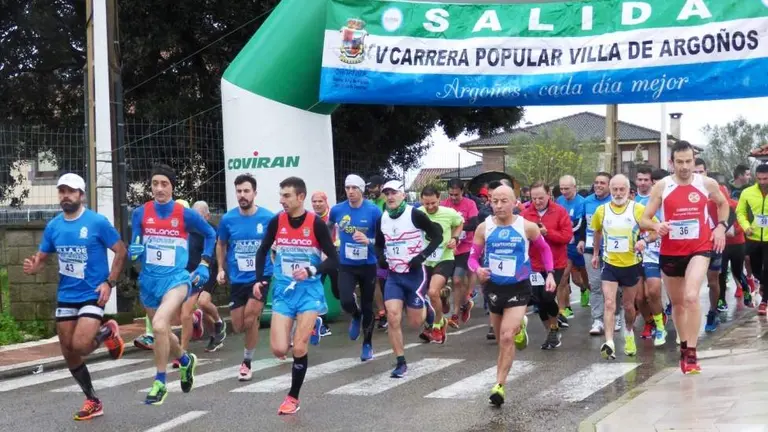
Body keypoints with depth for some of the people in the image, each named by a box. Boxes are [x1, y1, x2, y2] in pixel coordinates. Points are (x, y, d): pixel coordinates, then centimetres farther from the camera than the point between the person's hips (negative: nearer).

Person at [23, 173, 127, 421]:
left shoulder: (97, 222, -11)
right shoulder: (53, 226, 3)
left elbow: (121, 251, -5)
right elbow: (42, 258, 10)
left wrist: (110, 283, -14)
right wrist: (32, 268, -14)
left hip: (92, 295, -5)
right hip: (65, 297, 5)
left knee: (80, 346, -21)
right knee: (68, 354, 8)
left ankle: (108, 333, 12)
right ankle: (93, 402, 24)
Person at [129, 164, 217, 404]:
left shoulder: (185, 214, -6)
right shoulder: (140, 213, -1)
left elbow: (210, 234, 10)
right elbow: (134, 248, 4)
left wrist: (204, 264, 3)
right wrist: (134, 252, -19)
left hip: (176, 278, -4)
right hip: (149, 280, 4)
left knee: (159, 325, -26)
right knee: (161, 331, 18)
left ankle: (160, 383, -11)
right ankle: (186, 360, 50)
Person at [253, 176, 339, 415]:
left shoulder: (316, 223, -12)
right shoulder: (276, 222, -3)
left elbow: (334, 260, -9)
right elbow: (262, 251, 13)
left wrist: (311, 271, -25)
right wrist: (259, 279, 2)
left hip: (309, 291, -3)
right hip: (283, 291, 3)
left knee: (299, 349, -8)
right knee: (279, 349, -6)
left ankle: (293, 397, 14)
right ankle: (310, 326, 26)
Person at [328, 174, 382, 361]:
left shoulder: (374, 210, -12)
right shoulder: (337, 210, -5)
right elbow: (328, 227, 18)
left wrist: (368, 241, -26)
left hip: (368, 265, -1)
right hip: (346, 265, 1)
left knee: (367, 306, 9)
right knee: (346, 302, -19)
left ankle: (367, 344, 30)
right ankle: (356, 316, 19)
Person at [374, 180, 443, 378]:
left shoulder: (415, 215, -13)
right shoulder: (382, 219, 3)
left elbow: (437, 236, -9)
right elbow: (379, 244, 18)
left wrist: (422, 256, -19)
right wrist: (381, 257, -4)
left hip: (415, 274, -4)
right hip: (394, 276, 4)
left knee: (415, 323, 3)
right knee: (392, 317, -11)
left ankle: (425, 308, 39)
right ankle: (401, 363, 0)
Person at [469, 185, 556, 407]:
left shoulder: (527, 227, -10)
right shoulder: (484, 228, -7)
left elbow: (544, 249, 8)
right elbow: (473, 256, 0)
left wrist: (550, 274, 0)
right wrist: (478, 269, -22)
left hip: (519, 288, -3)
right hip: (494, 288, 3)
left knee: (507, 337, -18)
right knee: (501, 338, 20)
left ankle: (499, 385, -10)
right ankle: (519, 326, 56)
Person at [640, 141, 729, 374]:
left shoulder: (707, 183, -2)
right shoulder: (661, 186, -5)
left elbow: (723, 204, 19)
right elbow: (644, 220, -4)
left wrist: (721, 226, 3)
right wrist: (656, 226, -26)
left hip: (699, 249, -2)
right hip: (670, 252, 2)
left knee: (691, 297, -23)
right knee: (677, 303, 16)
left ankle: (691, 353, -17)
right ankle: (684, 347, 36)